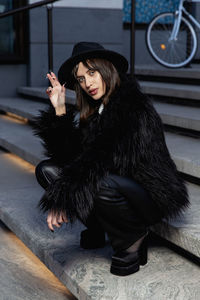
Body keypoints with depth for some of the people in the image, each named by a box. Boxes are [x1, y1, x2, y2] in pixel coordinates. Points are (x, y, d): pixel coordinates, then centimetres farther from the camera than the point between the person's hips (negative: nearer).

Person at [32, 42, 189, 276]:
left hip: (151, 198, -7)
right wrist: (59, 110, -9)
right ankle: (95, 229, 9)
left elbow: (105, 160, -31)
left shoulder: (134, 108, -21)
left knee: (100, 183, -38)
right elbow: (68, 154, -1)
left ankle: (133, 239, -8)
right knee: (46, 170, -3)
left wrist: (62, 199, -33)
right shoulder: (89, 110, 4)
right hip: (115, 182, 8)